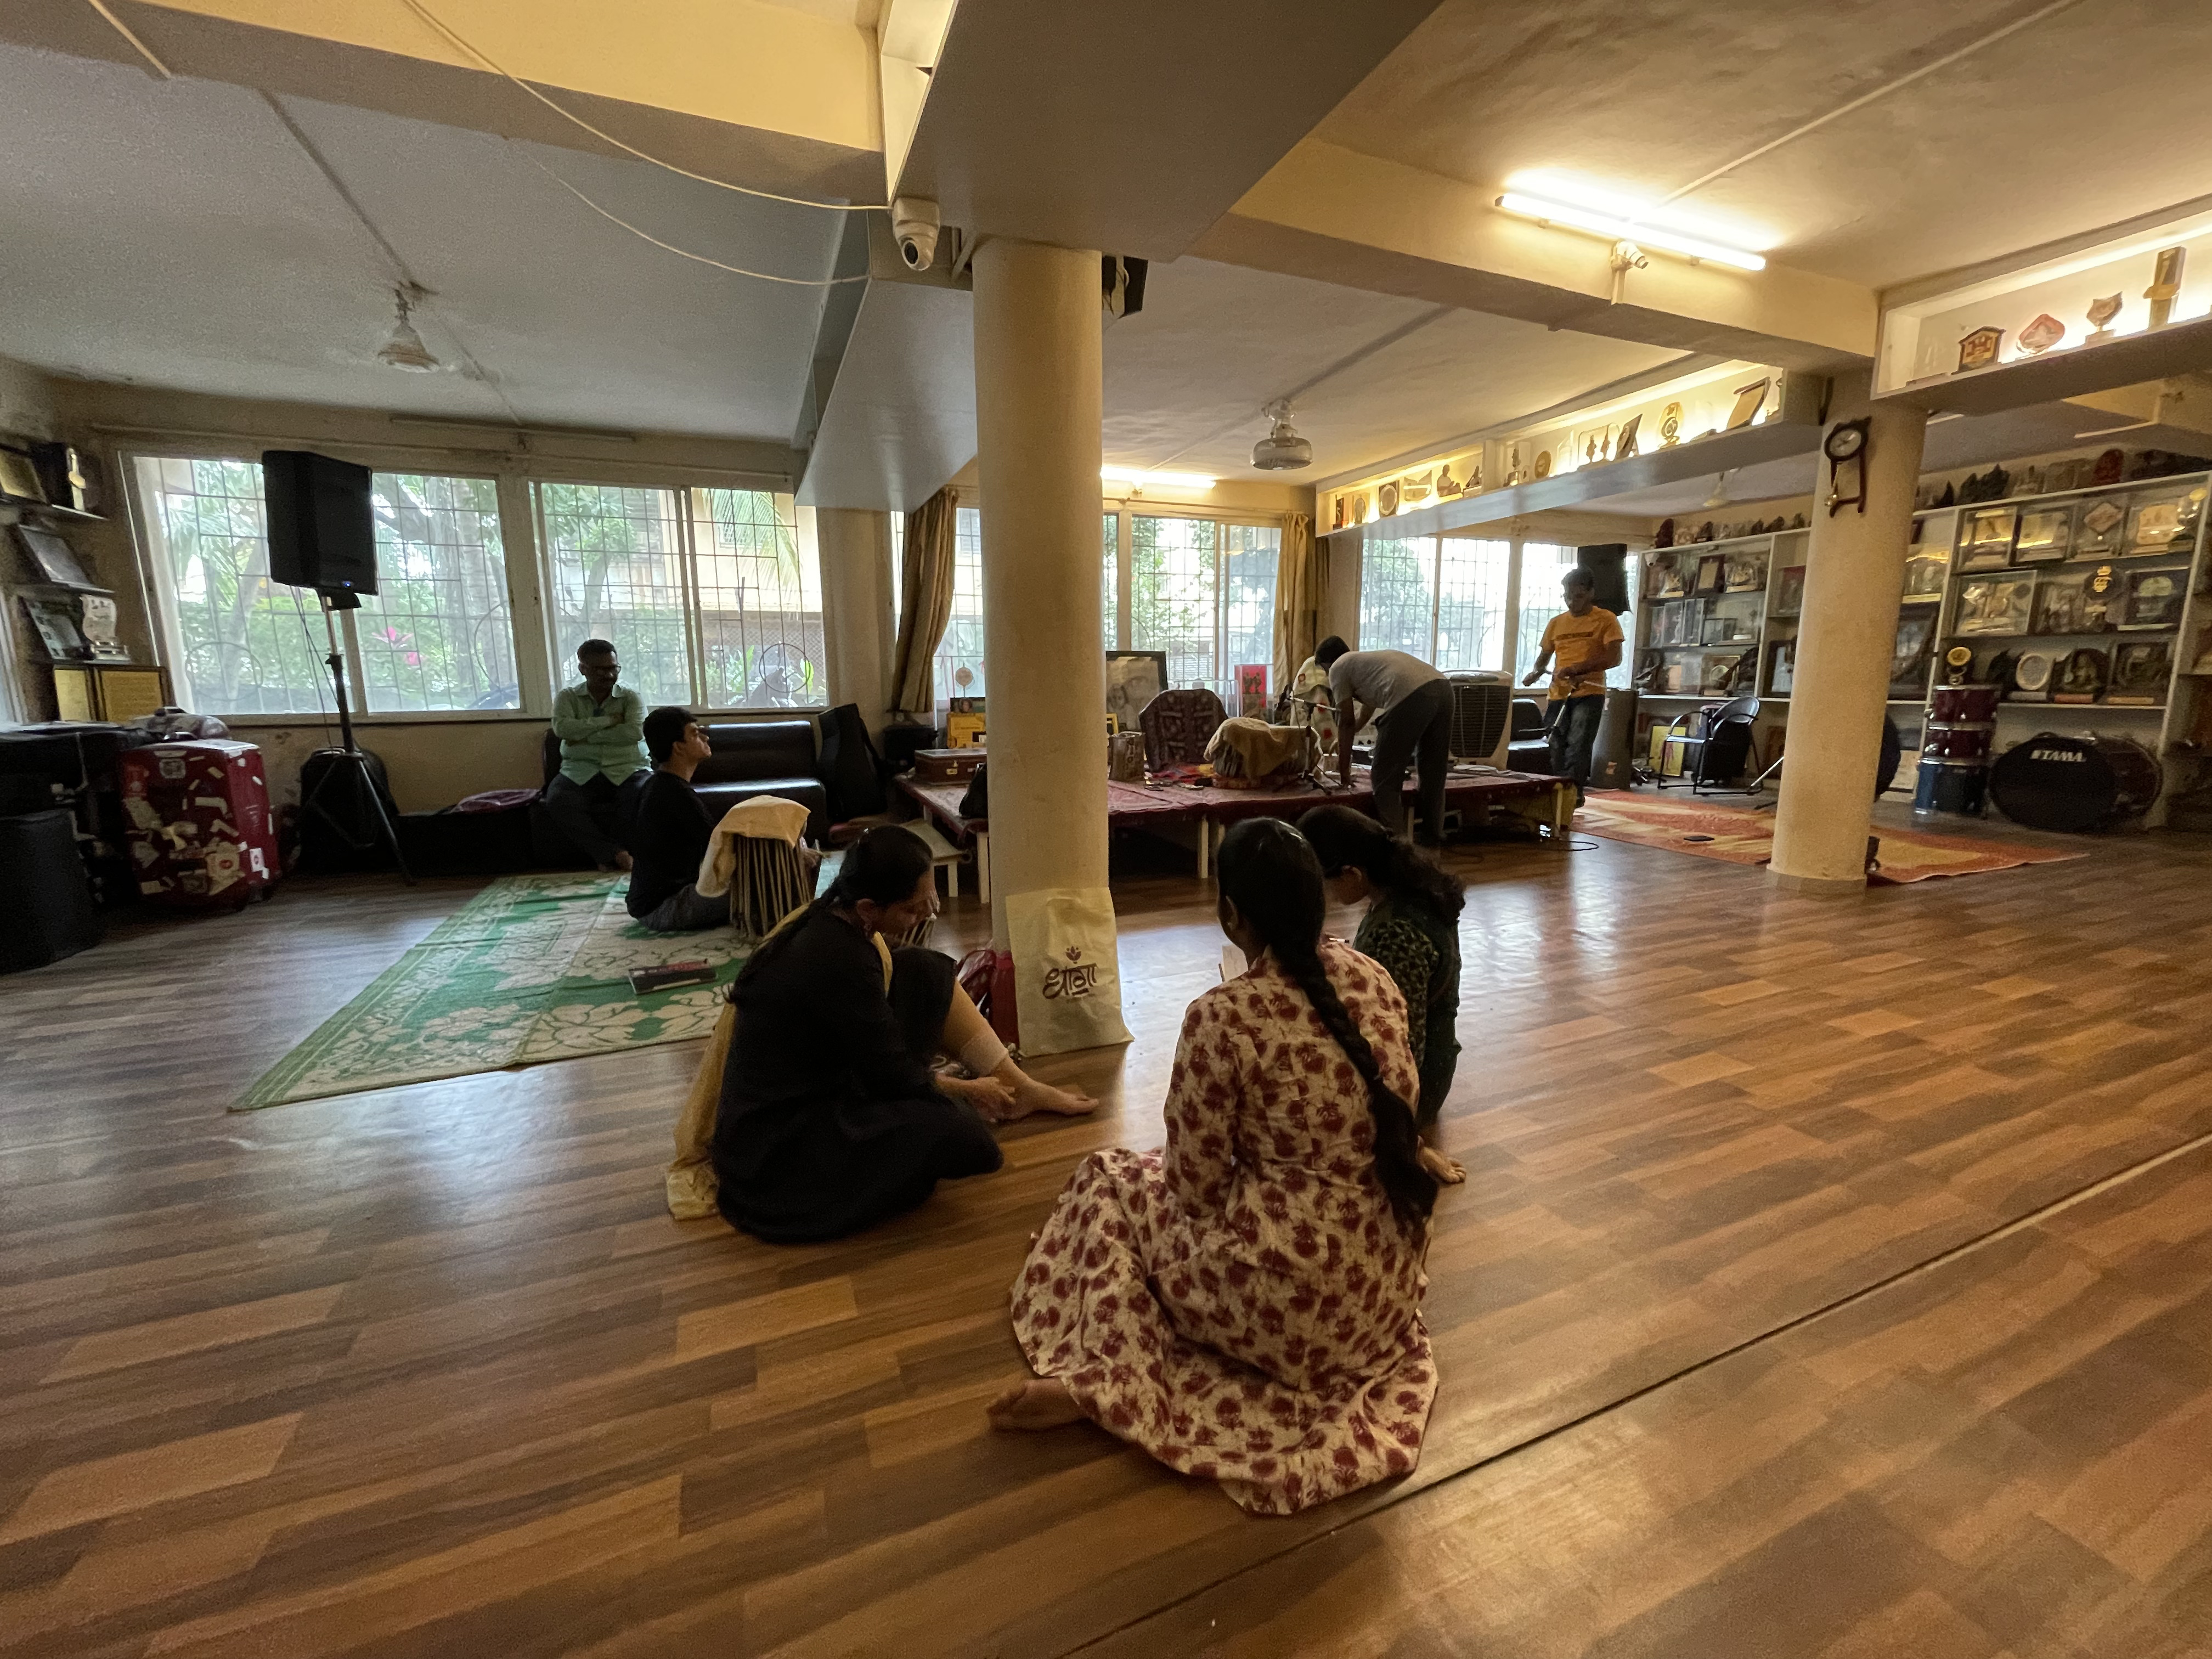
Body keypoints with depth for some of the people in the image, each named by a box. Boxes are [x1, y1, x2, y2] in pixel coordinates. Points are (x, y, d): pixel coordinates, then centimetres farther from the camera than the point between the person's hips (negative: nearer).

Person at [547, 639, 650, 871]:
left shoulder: (631, 697, 8)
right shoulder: (568, 697, 12)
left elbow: (635, 732, -11)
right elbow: (562, 728, -8)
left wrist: (586, 737, -10)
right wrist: (609, 721, -8)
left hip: (626, 770, -1)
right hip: (580, 771, 1)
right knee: (557, 801, -30)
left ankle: (606, 856, -15)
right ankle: (613, 854, -24)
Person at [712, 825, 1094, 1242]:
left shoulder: (831, 918, -4)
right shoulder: (837, 960, -30)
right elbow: (894, 1075, -18)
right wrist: (967, 1090, 0)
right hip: (775, 1150, -9)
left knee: (929, 976, 3)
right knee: (962, 1136, -28)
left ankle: (1022, 1088, 9)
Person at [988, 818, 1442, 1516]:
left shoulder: (1222, 1018, -23)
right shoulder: (1371, 976, -4)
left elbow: (1196, 1188, -12)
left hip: (1291, 1298, -6)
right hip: (1388, 1283, 7)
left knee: (1110, 1181, 16)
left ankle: (1105, 1377, 6)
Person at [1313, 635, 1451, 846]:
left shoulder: (1338, 668, 16)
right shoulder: (1367, 659, 41)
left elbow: (1347, 721, 15)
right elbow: (1367, 708, 55)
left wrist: (1343, 768, 23)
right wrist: (1343, 741, 69)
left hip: (1411, 698, -9)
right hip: (1442, 689, 9)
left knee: (1385, 780, 4)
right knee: (1433, 776, 19)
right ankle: (1431, 844, 29)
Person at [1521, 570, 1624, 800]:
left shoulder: (1606, 619, 0)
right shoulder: (1556, 623, 14)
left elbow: (1615, 658, -9)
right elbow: (1544, 656, 22)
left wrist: (1578, 668, -21)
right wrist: (1535, 672, -2)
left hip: (1589, 694, -5)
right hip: (1559, 695, 5)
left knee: (1577, 746, -16)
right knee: (1558, 748, 5)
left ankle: (1572, 792, -16)